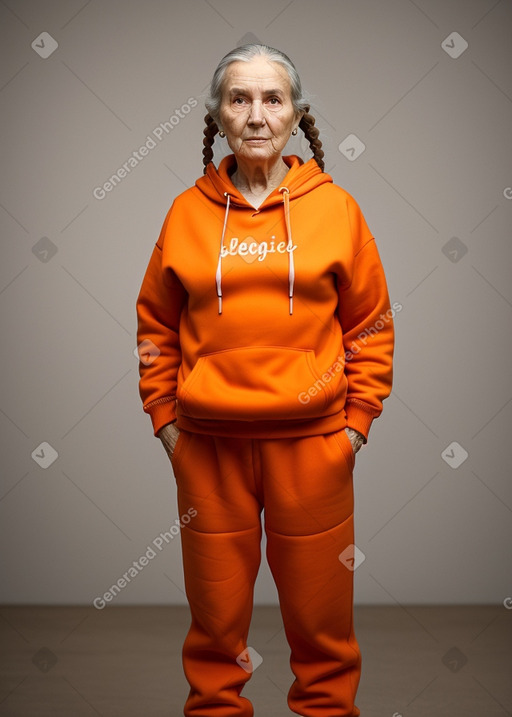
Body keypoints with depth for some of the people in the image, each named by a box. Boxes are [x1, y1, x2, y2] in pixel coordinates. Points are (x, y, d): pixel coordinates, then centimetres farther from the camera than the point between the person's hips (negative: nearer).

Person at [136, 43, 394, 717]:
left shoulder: (336, 207, 2)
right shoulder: (188, 211, 4)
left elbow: (371, 326, 6)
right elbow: (156, 325, 12)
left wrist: (357, 421, 2)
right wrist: (164, 416, 6)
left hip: (312, 441, 0)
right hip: (207, 442, 1)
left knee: (319, 606, 9)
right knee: (217, 607, 10)